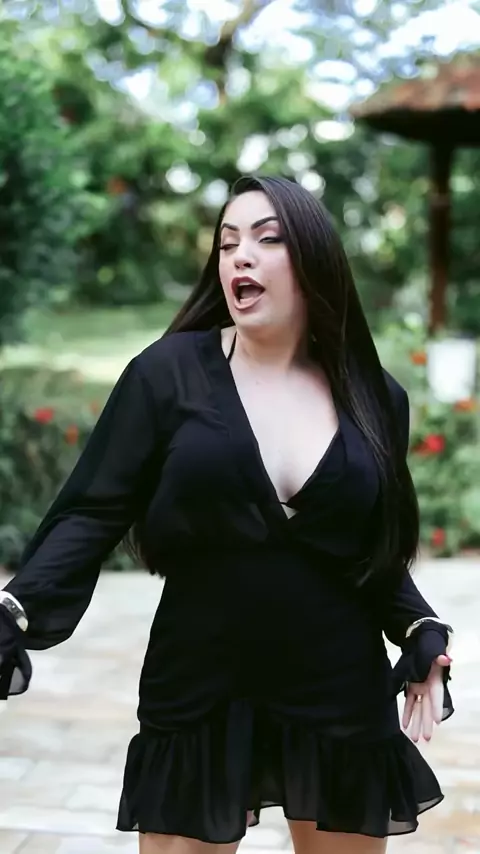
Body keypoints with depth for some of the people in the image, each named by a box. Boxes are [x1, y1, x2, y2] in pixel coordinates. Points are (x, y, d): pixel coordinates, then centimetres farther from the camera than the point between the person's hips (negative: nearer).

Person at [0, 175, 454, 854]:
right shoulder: (170, 372, -7)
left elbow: (379, 552, 11)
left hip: (342, 702, 3)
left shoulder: (374, 397, 2)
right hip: (198, 696, -2)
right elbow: (93, 514, -10)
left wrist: (421, 634, -5)